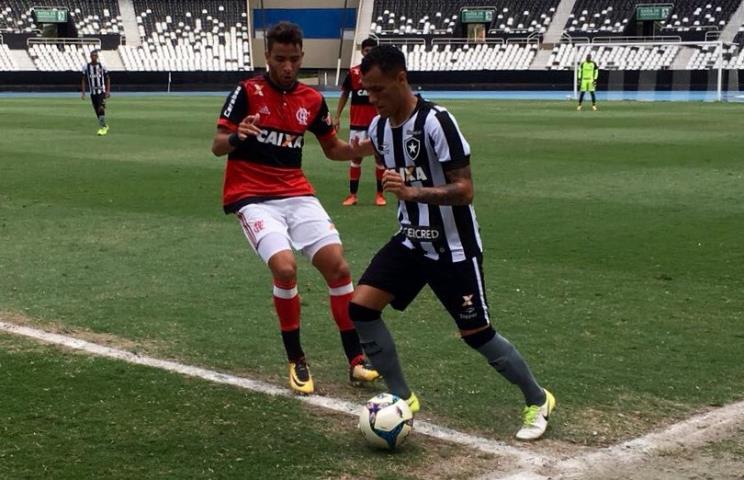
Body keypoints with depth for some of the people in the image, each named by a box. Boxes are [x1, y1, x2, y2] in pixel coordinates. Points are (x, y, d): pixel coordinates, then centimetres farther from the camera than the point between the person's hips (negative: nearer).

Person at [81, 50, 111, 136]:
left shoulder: (102, 66, -1)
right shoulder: (86, 67, 1)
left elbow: (107, 79, 6)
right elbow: (83, 80, 7)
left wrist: (108, 91, -1)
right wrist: (82, 92, 2)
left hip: (101, 91, -3)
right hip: (92, 92, 3)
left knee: (101, 109, -18)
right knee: (97, 111, 7)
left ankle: (102, 127, -12)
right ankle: (104, 126, 23)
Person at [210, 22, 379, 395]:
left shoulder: (313, 100, 5)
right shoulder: (247, 92, -8)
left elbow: (332, 148, 16)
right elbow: (217, 147, -11)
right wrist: (236, 136, -34)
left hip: (297, 194, 5)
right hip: (252, 197, -4)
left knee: (337, 266, -6)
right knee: (285, 267, -25)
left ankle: (356, 360, 6)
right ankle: (296, 361, -6)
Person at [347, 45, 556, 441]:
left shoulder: (436, 122, -24)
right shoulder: (379, 126, -1)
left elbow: (465, 190, -25)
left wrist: (414, 192, -38)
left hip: (452, 247, -6)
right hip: (410, 240, 7)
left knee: (477, 334, 1)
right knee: (360, 307, -8)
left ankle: (538, 401, 25)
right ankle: (402, 399, 7)